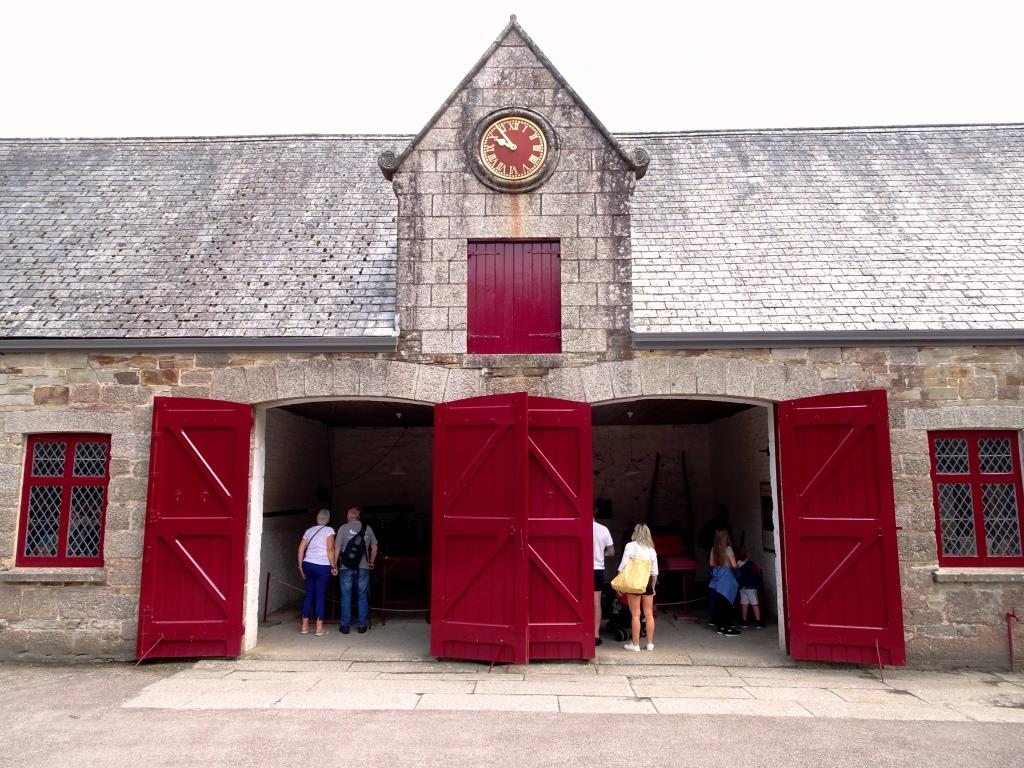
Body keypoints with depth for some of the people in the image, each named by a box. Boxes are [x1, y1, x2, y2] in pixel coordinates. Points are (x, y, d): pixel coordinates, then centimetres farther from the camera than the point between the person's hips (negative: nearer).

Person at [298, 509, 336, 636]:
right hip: (322, 566, -4)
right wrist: (333, 566, -6)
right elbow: (330, 549, -11)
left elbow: (301, 549, 8)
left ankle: (305, 626, 15)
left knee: (309, 594, 12)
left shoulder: (309, 531, 12)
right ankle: (319, 628, 3)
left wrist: (301, 566, 14)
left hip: (308, 564, 4)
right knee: (320, 596, 0)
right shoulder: (329, 530, -2)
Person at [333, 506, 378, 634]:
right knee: (362, 597, 8)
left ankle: (345, 626, 10)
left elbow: (337, 549, -4)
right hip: (363, 567, 1)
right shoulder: (367, 528, 4)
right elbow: (374, 547, 8)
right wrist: (371, 562, 20)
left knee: (346, 597, 6)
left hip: (346, 567, -1)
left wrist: (334, 564, 5)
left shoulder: (343, 528, -3)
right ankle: (362, 625, 11)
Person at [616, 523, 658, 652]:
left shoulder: (631, 546, -5)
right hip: (648, 582, 4)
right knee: (649, 614, 10)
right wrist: (653, 587, 19)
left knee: (636, 615, 0)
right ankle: (650, 643, 17)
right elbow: (655, 572, 10)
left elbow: (623, 566, -10)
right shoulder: (651, 549, 9)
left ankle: (635, 644, 3)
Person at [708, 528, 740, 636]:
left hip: (717, 578, 6)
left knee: (719, 604, 8)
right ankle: (728, 628, 2)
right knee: (727, 604, -1)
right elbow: (734, 565, -15)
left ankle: (721, 627, 16)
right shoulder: (728, 549, -12)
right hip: (726, 578, -6)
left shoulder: (714, 549, 5)